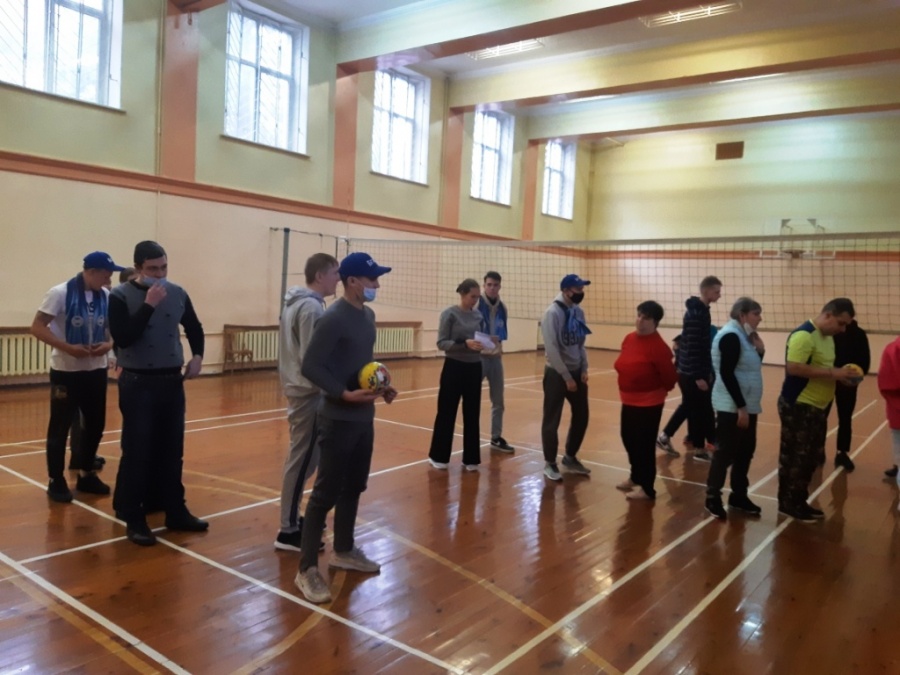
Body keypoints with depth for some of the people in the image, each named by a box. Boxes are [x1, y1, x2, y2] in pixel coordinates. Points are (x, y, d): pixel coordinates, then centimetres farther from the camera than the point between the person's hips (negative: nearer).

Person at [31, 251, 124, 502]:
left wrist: (109, 344, -11)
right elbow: (37, 327, -12)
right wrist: (68, 347, -24)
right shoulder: (60, 293, -12)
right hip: (65, 371, -5)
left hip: (96, 370, 5)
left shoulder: (106, 297, 2)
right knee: (60, 427, 5)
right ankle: (56, 481, 17)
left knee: (96, 424, 11)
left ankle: (86, 474, 28)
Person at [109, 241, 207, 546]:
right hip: (138, 384, -4)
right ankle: (134, 520, 12)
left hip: (172, 382, 4)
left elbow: (194, 328, 19)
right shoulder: (121, 296, -8)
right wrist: (148, 305, -22)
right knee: (137, 453, 0)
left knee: (172, 451, 11)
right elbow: (122, 338, -20)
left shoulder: (177, 293, 4)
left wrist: (197, 355, 3)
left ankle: (176, 512, 23)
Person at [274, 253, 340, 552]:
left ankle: (293, 517, 29)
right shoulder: (312, 307, -18)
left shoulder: (296, 303, 13)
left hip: (299, 388, 10)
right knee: (302, 459, -3)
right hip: (309, 392, -10)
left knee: (301, 457, 18)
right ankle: (288, 531, 5)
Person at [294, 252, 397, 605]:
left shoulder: (368, 316, 10)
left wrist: (381, 386, 6)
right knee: (326, 493, -3)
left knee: (353, 488, 17)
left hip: (364, 418, 9)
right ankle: (307, 569, 7)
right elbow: (310, 367, -19)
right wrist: (344, 394, -27)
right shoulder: (333, 319, -17)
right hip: (338, 420, -8)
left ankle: (344, 551, 33)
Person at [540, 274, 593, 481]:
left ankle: (570, 458, 30)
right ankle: (550, 463, 17)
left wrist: (584, 369, 2)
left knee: (581, 416, 13)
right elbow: (551, 349, -19)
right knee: (552, 420, 2)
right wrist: (566, 377, -17)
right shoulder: (552, 313, -16)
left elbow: (581, 343, 13)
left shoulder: (579, 312, 5)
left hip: (577, 372, 7)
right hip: (557, 373, -7)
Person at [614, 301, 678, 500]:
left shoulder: (658, 346, -21)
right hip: (629, 400, 8)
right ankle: (636, 477, 39)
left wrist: (657, 391, -1)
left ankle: (646, 488, 13)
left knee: (644, 444, -1)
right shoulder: (629, 339, 4)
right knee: (628, 439, 19)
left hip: (649, 404, -8)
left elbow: (670, 377, -17)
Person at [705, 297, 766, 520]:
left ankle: (738, 495, 26)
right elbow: (726, 374, -23)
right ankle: (713, 497, 9)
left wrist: (759, 350, -1)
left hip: (747, 405, 10)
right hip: (732, 407, -10)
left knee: (746, 451, 14)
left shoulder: (743, 336, 13)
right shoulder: (731, 336, -16)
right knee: (726, 452, -3)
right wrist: (740, 407, -23)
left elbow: (751, 368, 16)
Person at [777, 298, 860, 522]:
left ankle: (798, 501, 26)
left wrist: (841, 375, 2)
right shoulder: (804, 335, -19)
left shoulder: (827, 337, 12)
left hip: (816, 407, 10)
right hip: (798, 407, -10)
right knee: (796, 457, -1)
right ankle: (788, 503, 11)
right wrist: (833, 373, -23)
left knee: (808, 457, 15)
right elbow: (794, 368, -28)